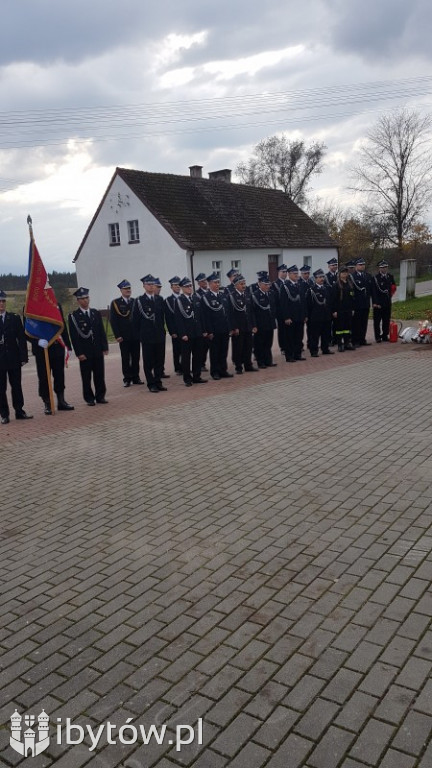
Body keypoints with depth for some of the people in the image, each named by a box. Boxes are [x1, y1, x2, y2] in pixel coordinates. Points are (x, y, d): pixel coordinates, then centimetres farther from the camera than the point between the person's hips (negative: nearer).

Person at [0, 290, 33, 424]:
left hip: (13, 358, 1)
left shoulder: (14, 318, 5)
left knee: (16, 386, 8)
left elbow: (21, 338, 3)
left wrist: (23, 356, -5)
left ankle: (19, 411, 16)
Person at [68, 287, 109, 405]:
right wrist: (79, 353, -11)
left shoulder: (96, 313, 10)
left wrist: (105, 347, 4)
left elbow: (102, 332, 10)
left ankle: (100, 396, 17)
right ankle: (89, 398, 12)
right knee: (86, 377, 3)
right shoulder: (73, 316, -2)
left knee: (99, 375, 7)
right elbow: (74, 336, -6)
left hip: (98, 350, 3)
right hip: (85, 352, -3)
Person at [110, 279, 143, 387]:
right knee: (125, 358, 2)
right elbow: (113, 320, -3)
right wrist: (117, 335, -10)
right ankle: (127, 379, 9)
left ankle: (135, 377, 16)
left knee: (136, 357, 7)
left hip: (136, 335, 3)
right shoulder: (115, 303, 0)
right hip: (124, 336, -3)